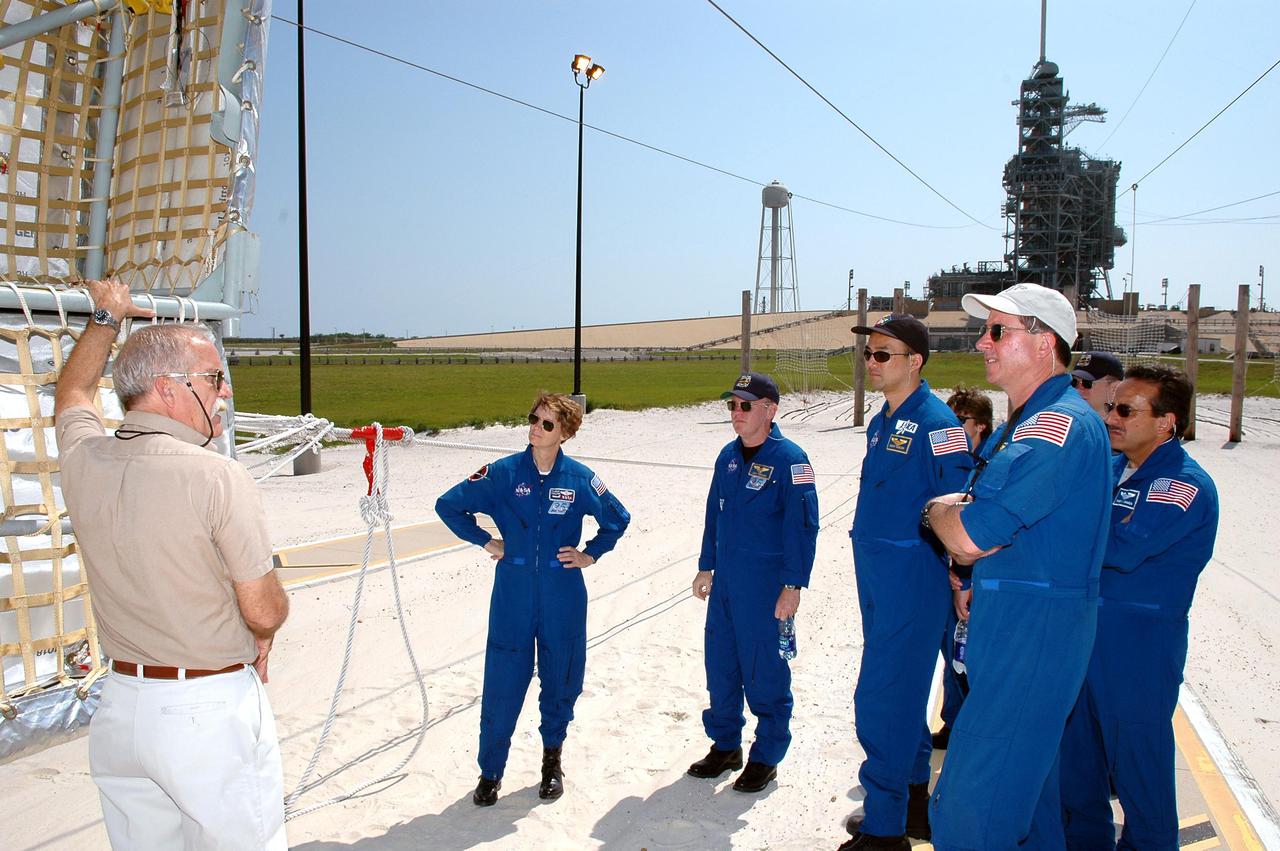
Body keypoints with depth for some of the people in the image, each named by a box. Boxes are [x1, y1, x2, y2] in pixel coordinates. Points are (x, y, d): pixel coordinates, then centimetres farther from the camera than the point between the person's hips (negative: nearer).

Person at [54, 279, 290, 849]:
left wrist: (105, 318, 34)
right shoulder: (217, 477, -20)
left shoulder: (83, 460, -2)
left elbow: (73, 392, 23)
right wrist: (259, 639, 8)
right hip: (213, 711, -6)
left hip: (120, 710, 7)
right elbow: (265, 611, -14)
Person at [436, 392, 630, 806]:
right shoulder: (503, 473, -5)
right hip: (512, 598, -1)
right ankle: (490, 772, 19)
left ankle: (552, 760, 34)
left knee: (561, 681, 12)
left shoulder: (579, 478, -2)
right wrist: (485, 541, 3)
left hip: (563, 601, 1)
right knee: (502, 686, 1)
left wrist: (591, 554, 6)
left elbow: (618, 519, 14)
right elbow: (448, 505, 5)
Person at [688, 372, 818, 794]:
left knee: (764, 672, 3)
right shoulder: (728, 456, 9)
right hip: (725, 582, 7)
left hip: (766, 586, -7)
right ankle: (725, 744, 32)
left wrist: (793, 586, -16)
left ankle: (766, 756, 21)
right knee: (719, 664, 14)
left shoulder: (790, 459, -13)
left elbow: (802, 526, -15)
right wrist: (706, 568, 17)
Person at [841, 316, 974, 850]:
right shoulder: (881, 423, 12)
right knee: (902, 694, 18)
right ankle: (914, 804, 34)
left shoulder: (936, 423, -16)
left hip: (913, 581, -9)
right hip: (877, 579, 9)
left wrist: (958, 577, -13)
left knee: (882, 701, -5)